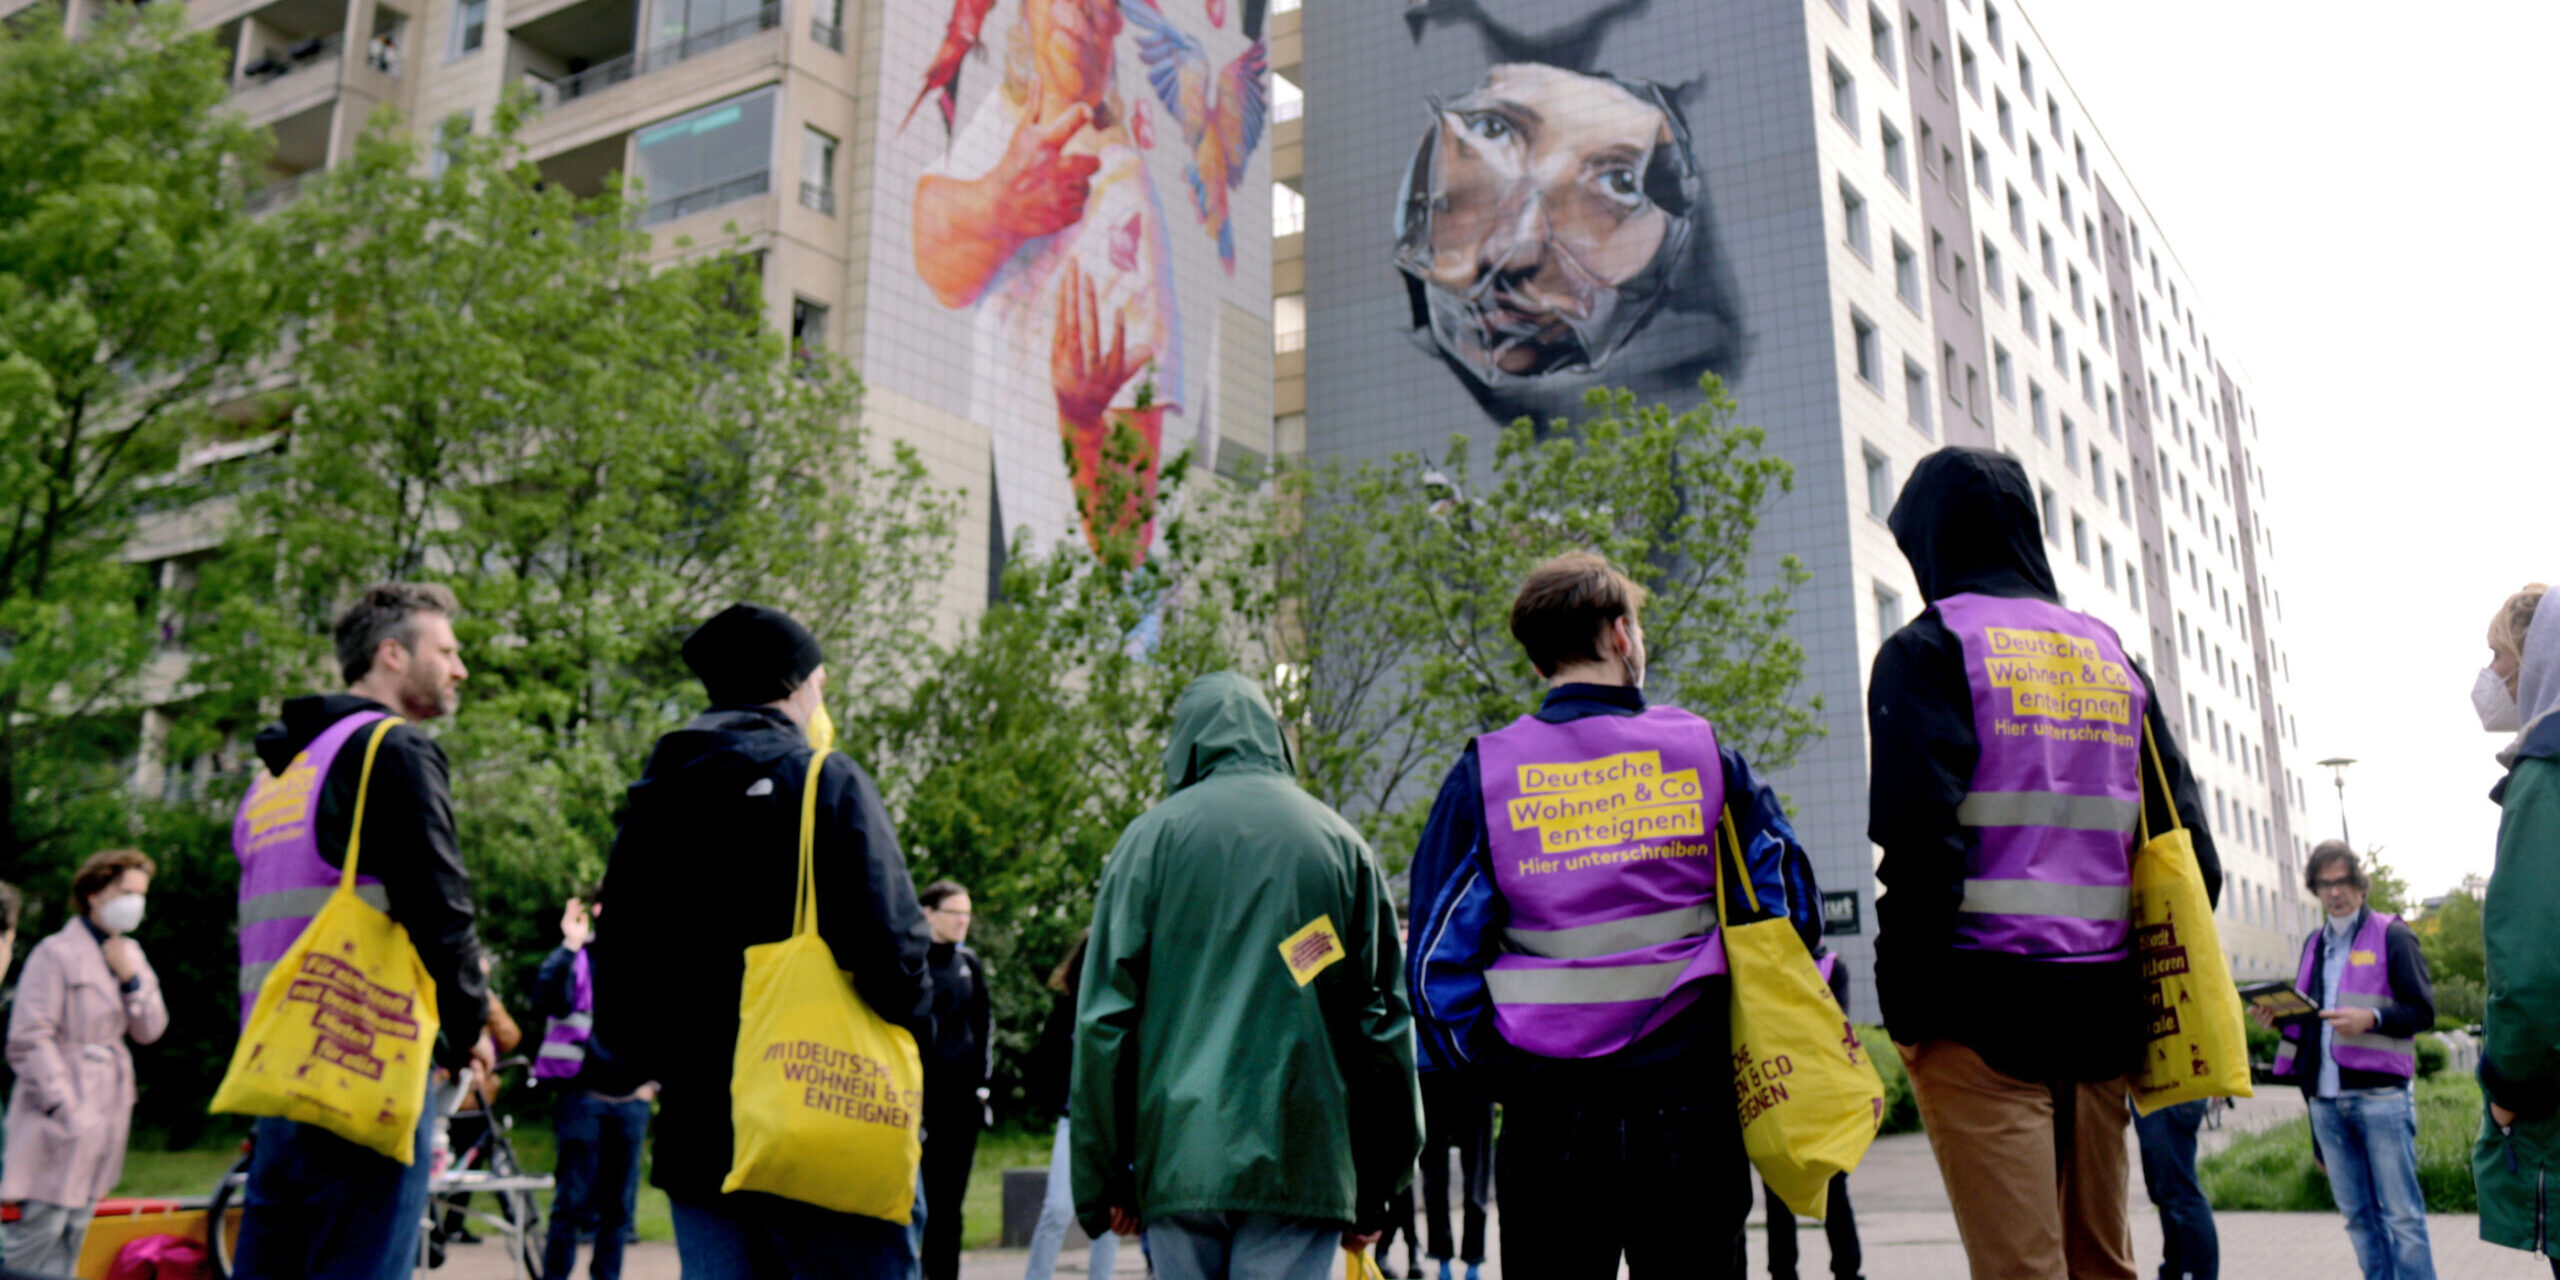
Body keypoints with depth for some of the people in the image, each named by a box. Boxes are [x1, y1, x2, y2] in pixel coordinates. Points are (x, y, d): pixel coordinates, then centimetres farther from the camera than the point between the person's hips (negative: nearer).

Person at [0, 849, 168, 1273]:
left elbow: (150, 1031, 10)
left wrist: (132, 978, -5)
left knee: (73, 1232, 9)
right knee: (40, 1227, -9)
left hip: (106, 1113, 7)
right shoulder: (56, 953, -8)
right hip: (60, 1117, -7)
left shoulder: (130, 955, 15)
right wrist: (64, 1109, -14)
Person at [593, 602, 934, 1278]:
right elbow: (892, 947, -15)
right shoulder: (828, 781, -7)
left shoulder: (654, 797, 10)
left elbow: (619, 961, 14)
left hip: (696, 1134, 6)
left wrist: (620, 1066, 31)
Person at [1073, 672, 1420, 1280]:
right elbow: (1386, 1023, 8)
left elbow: (1103, 1018, 2)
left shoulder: (1150, 836, 5)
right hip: (1302, 1161, 0)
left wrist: (1102, 1182, 7)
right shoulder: (1341, 842, 9)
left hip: (1177, 1156, 0)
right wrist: (1375, 1192, 15)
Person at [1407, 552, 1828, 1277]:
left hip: (1549, 1120, 0)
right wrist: (1738, 1040, 14)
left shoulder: (1485, 772, -1)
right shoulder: (1703, 754, 1)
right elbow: (1790, 911, 3)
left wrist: (1505, 1074, 7)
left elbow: (1438, 956, -3)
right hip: (1690, 1107, 0)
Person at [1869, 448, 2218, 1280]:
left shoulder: (1931, 649, -2)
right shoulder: (2111, 656, 17)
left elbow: (1919, 839, -15)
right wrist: (2152, 992, 16)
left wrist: (1904, 996, -10)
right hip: (2100, 1003, 6)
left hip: (1984, 1002, -6)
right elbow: (2186, 848, 13)